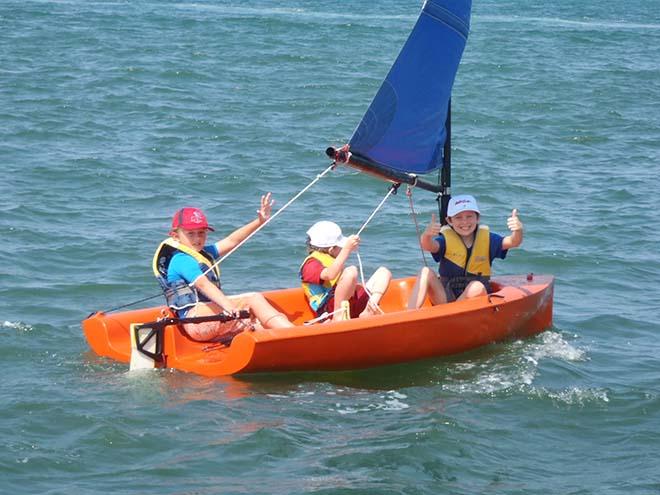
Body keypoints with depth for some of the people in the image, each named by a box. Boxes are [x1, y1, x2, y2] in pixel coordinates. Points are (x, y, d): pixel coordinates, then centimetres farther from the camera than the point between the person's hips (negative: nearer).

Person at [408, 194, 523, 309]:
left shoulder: (486, 238, 2)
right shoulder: (446, 239, -2)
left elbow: (512, 242, -13)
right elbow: (428, 246, -23)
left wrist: (517, 231, -37)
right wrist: (427, 235, -47)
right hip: (446, 298, 0)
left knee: (477, 287, -34)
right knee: (425, 272, -23)